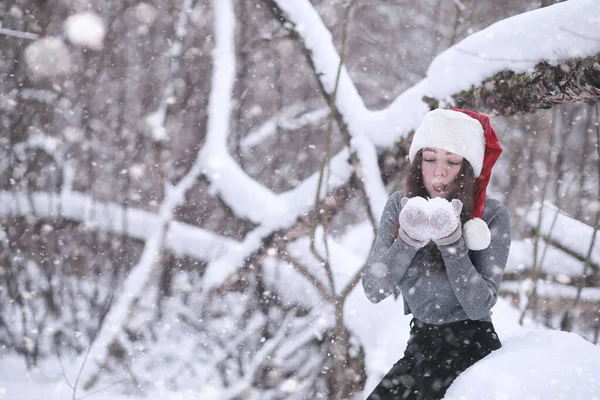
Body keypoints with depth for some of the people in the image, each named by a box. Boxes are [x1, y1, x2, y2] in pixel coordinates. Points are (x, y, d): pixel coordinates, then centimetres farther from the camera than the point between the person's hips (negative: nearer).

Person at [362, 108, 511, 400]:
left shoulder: (491, 216, -11)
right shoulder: (399, 207, -1)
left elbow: (479, 305, -16)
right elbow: (374, 290, -8)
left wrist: (451, 241, -25)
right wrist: (408, 239, -21)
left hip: (471, 345, -4)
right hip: (420, 343, 4)